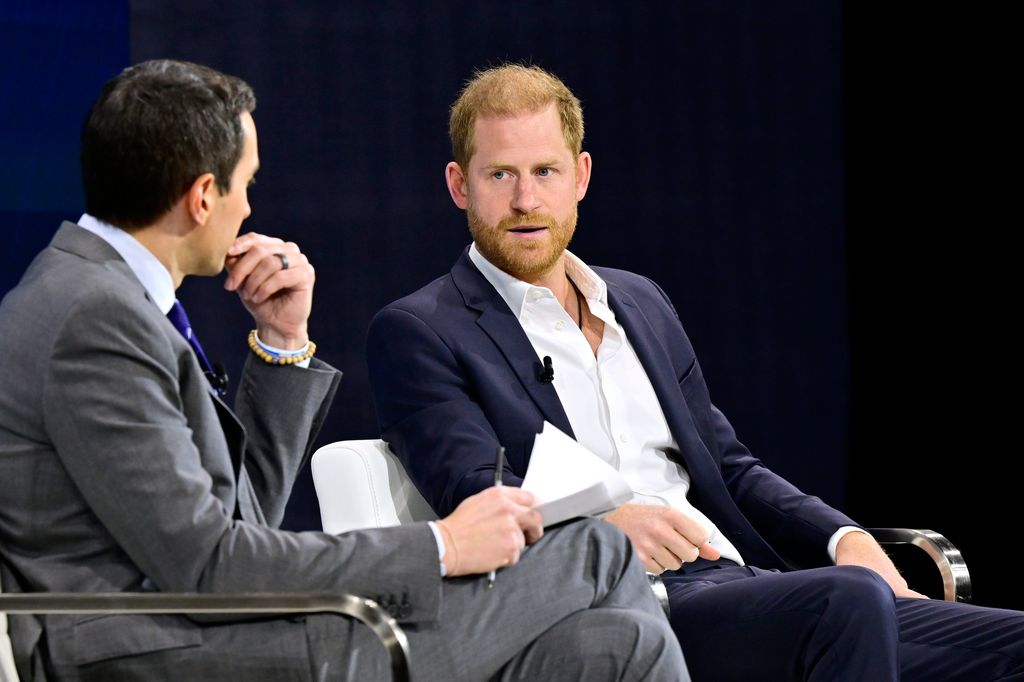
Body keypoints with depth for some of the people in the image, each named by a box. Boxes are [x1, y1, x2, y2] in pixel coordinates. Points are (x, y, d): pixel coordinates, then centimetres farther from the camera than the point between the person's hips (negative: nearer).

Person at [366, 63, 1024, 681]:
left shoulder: (642, 302, 25)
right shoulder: (416, 332, 5)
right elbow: (472, 492, -9)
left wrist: (845, 539, 6)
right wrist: (605, 521, -28)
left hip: (736, 579, 7)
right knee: (849, 602, -35)